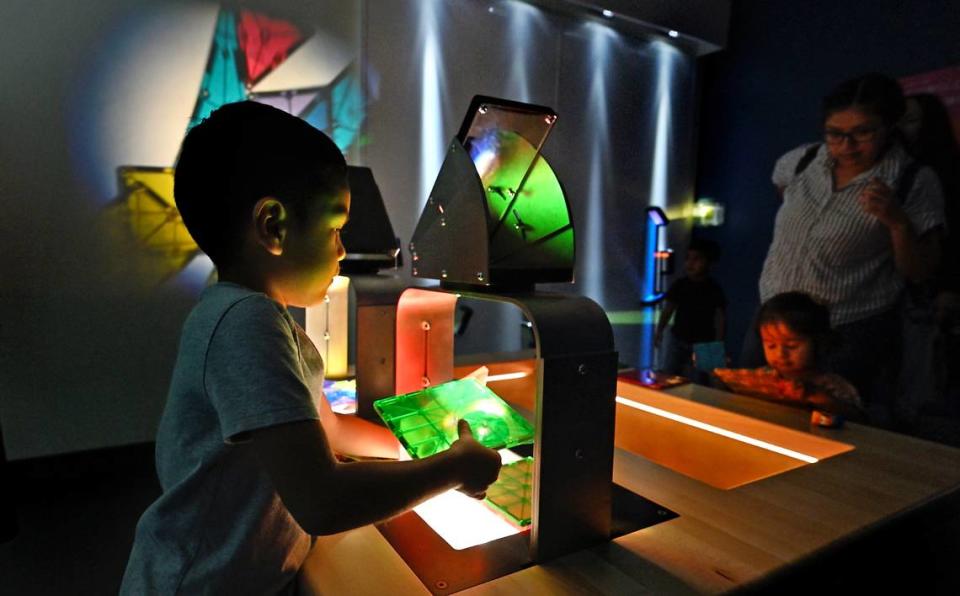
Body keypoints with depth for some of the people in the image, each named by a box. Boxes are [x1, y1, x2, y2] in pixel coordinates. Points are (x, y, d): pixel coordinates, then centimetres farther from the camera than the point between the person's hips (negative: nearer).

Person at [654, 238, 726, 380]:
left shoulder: (714, 289, -4)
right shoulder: (679, 285, 1)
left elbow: (720, 319, -3)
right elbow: (667, 310, 0)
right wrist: (659, 331, -10)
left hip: (702, 345, -2)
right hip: (677, 339, 2)